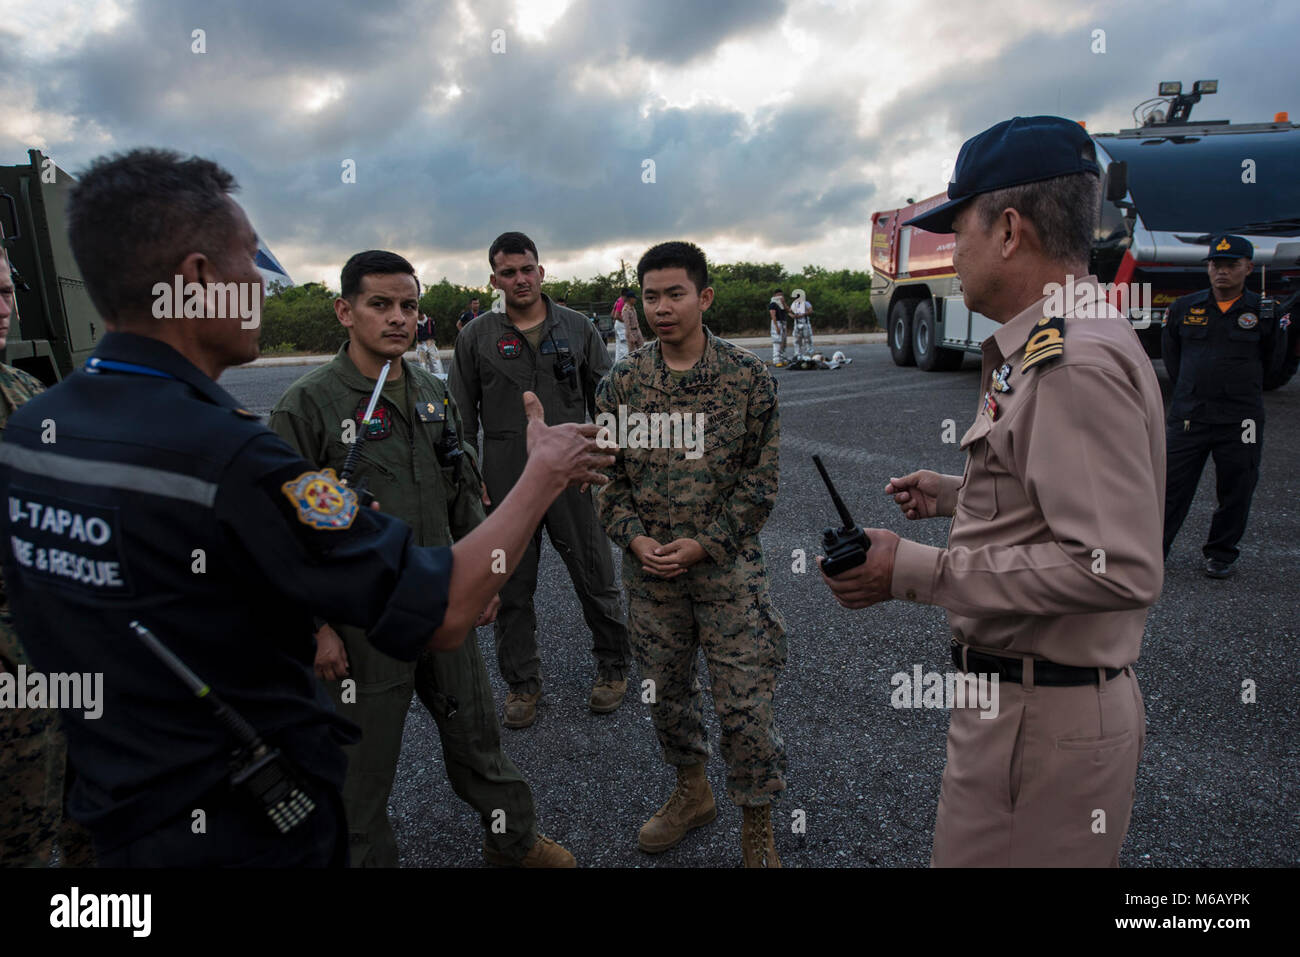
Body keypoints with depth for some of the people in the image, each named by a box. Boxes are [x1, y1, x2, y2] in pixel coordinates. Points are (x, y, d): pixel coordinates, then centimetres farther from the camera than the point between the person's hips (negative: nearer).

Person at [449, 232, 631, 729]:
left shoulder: (576, 327, 5)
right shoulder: (477, 336, 3)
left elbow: (605, 399, 9)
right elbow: (461, 414, 6)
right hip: (505, 479, 0)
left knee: (596, 578, 7)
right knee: (511, 588, 9)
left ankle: (613, 667, 28)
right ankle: (522, 682, 27)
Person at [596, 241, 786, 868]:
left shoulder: (748, 377, -6)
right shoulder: (621, 383, 2)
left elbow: (761, 475, -5)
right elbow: (608, 473, 7)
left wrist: (704, 543, -12)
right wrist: (635, 538, -8)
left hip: (727, 564, -3)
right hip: (648, 568, 3)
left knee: (744, 701, 1)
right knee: (665, 687, 17)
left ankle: (757, 824, 24)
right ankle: (692, 792, 42)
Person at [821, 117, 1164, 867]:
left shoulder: (1075, 364, -23)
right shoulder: (1075, 339, 11)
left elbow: (1119, 569, -29)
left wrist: (917, 572, -26)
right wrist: (953, 496, 24)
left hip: (1039, 720, -10)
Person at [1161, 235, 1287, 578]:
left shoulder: (1263, 311, 3)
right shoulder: (1184, 308, 6)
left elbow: (1272, 364, 8)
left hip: (1240, 420, 0)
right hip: (1188, 416, 0)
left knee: (1235, 491, 8)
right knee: (1172, 484, 1)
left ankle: (1222, 553, 23)